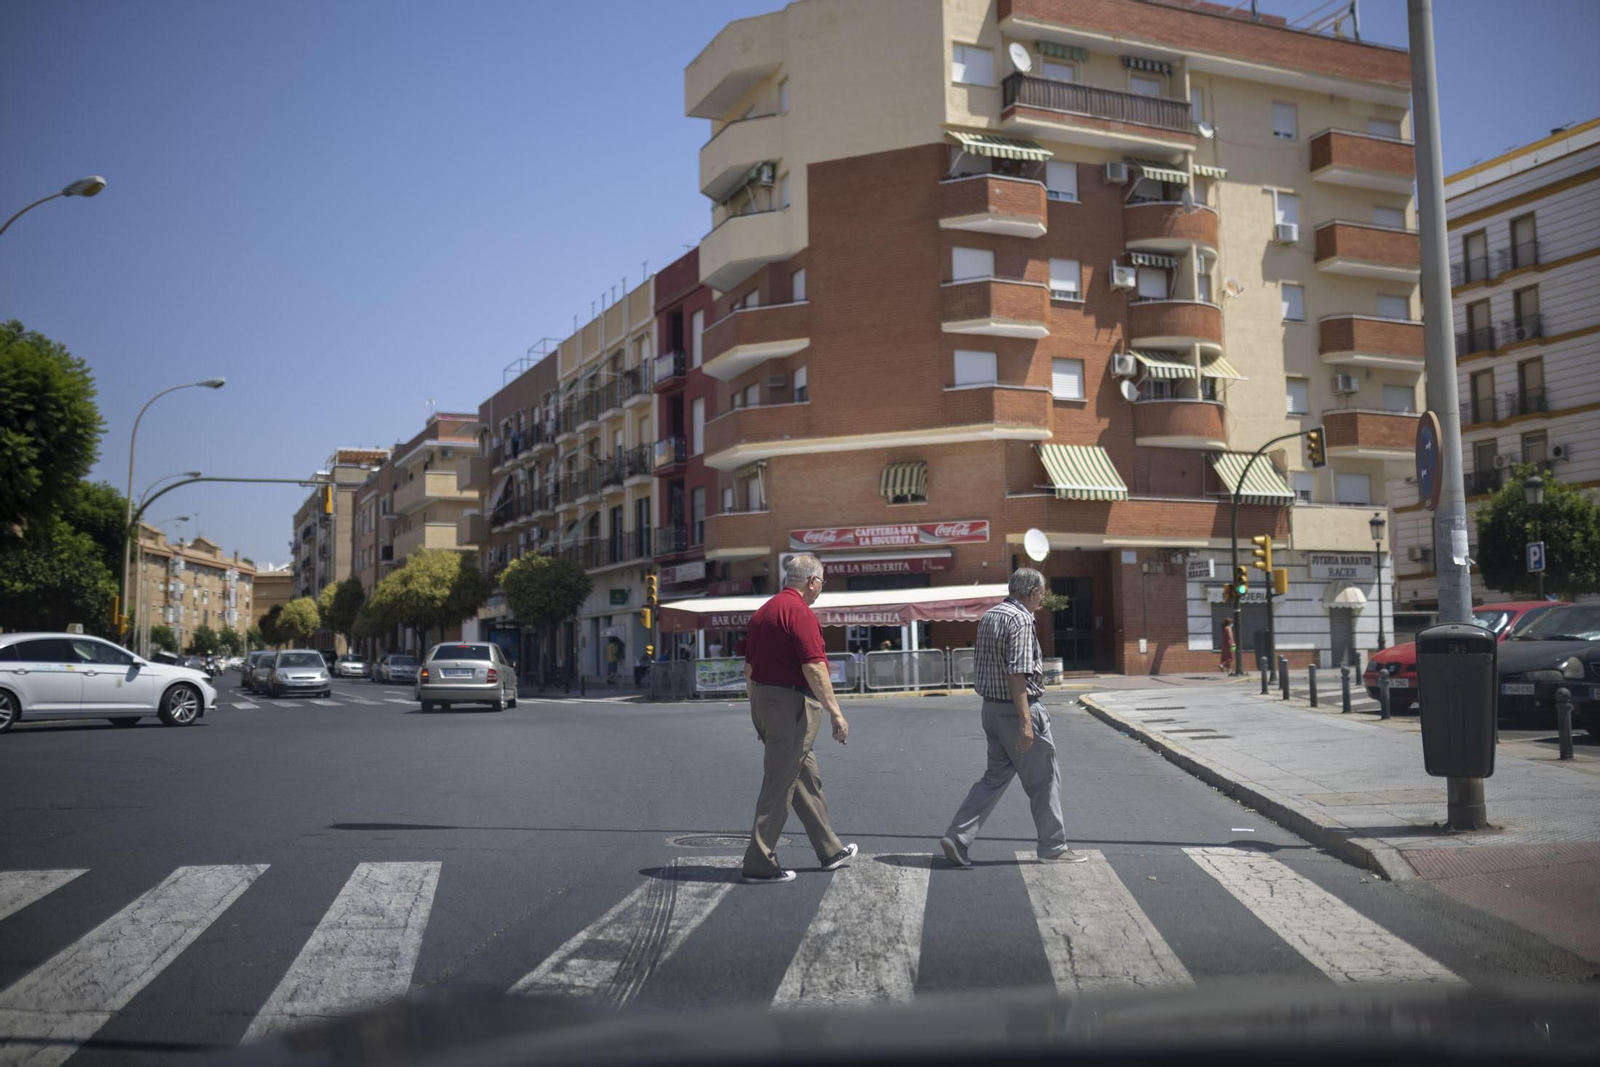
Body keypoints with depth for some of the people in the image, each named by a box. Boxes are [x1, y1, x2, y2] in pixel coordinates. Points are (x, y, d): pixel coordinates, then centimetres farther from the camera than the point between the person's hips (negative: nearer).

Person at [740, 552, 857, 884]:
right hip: (791, 704, -10)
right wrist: (836, 712, -17)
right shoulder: (799, 611, -14)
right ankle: (759, 865, 1)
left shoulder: (762, 611, 15)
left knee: (806, 778, 17)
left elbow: (749, 668, 18)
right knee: (779, 786, -3)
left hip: (764, 701, 10)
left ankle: (830, 850, 27)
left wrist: (758, 713, 24)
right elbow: (813, 667, -20)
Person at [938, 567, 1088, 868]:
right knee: (1044, 779, 6)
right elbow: (1017, 674, -24)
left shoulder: (988, 616, 11)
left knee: (996, 775, 13)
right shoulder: (1021, 620, -17)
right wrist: (1026, 722, -24)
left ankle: (957, 837, 4)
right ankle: (1053, 847, 17)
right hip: (1018, 708, -9)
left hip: (991, 708, 9)